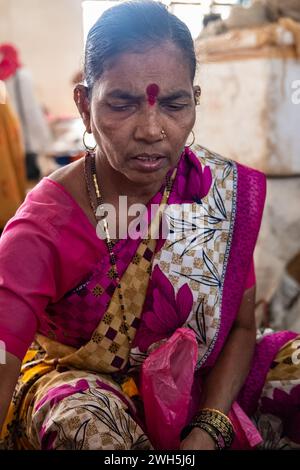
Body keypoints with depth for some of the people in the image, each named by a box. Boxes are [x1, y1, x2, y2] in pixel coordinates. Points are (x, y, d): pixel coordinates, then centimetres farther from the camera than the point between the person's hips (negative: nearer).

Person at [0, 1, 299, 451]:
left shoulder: (228, 190, -14)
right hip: (79, 381, -3)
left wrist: (207, 432, -21)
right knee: (87, 421, -36)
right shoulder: (43, 227, -25)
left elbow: (240, 326, -6)